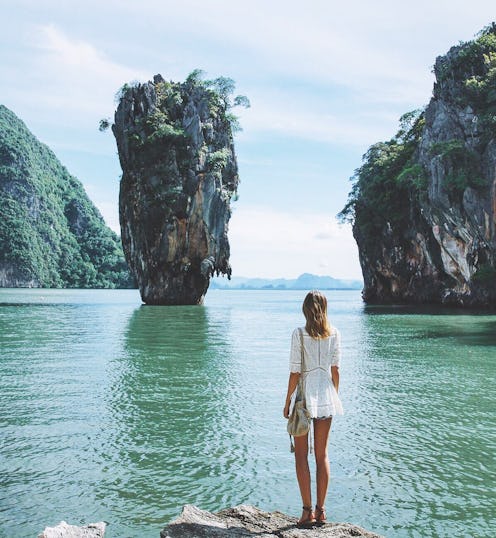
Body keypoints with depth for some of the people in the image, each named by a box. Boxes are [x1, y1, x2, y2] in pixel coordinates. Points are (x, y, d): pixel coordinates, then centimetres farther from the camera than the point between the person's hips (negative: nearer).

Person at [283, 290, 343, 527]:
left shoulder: (299, 334, -11)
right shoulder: (334, 333, -1)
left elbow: (295, 372, -10)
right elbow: (335, 369, 2)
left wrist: (287, 402, 0)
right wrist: (335, 396, 15)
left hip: (304, 396, -3)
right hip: (326, 396, 4)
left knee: (301, 455, 7)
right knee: (322, 454, 12)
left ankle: (308, 511, 7)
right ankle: (320, 510, 18)